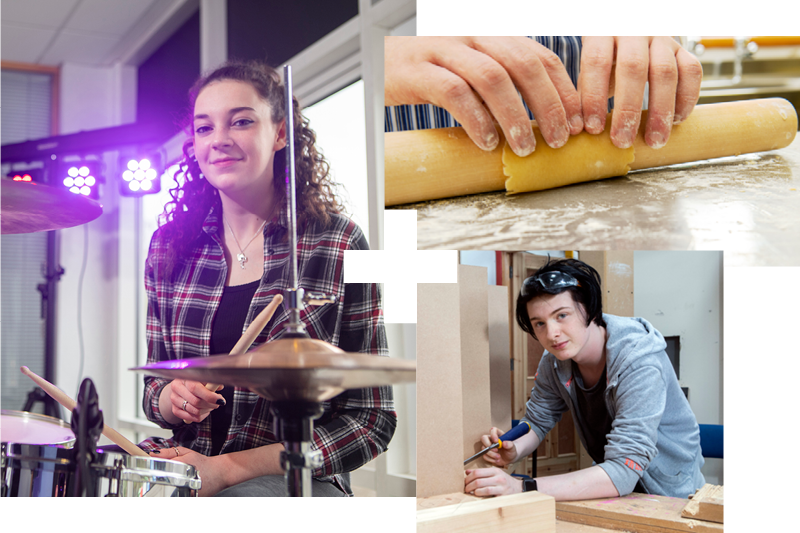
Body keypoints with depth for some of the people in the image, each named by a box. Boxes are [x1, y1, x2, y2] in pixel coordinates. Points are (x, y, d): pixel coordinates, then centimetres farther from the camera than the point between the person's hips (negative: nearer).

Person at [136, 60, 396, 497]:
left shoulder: (339, 244, -7)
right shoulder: (170, 247, 5)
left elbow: (371, 421, -7)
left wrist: (227, 469, -15)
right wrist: (174, 399, -10)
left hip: (293, 478, -3)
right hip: (186, 463, 4)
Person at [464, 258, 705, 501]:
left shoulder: (639, 364, -28)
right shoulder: (554, 362, -8)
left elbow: (622, 472, -35)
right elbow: (537, 421, 5)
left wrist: (522, 488, -41)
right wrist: (512, 451, -19)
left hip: (669, 494, -5)